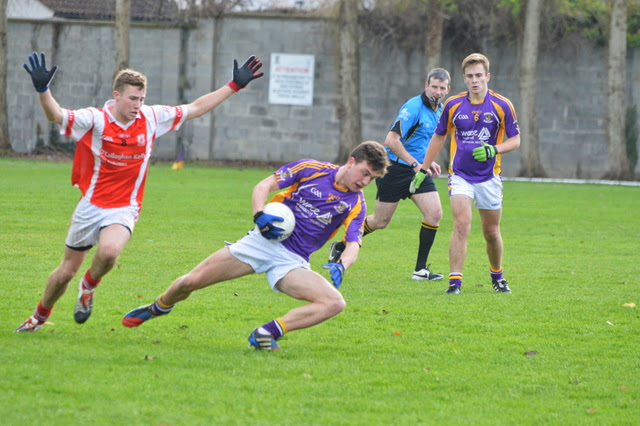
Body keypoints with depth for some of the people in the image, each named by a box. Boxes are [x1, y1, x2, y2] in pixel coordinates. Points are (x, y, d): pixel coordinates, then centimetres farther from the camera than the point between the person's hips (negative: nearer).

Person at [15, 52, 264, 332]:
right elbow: (56, 115, -26)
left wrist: (235, 85, 7)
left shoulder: (152, 118, -3)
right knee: (66, 271, 9)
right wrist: (42, 89, -46)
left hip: (124, 209, 1)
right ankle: (40, 316, 36)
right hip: (90, 206, -1)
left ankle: (89, 287, 2)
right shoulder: (94, 120, -12)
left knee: (109, 251, -31)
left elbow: (195, 109, 7)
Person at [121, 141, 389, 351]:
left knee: (334, 303, -25)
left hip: (292, 262, 1)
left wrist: (341, 265, -28)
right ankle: (158, 308, 25)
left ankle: (267, 333, -25)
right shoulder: (311, 169, -1)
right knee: (191, 281, -8)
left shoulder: (356, 204, 1)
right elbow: (263, 186, 0)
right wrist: (259, 215, -18)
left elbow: (353, 245, -6)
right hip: (264, 241, -1)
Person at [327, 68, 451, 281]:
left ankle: (421, 269, -4)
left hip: (418, 169, 7)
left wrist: (428, 161, 13)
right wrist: (414, 163, -26)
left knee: (434, 213, -10)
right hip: (396, 167, -7)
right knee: (380, 221, 2)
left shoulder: (439, 110, 9)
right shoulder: (413, 107, -19)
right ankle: (340, 246, 25)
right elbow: (391, 140, -26)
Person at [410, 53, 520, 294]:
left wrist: (494, 150, -20)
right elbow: (439, 137, 13)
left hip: (489, 178, 0)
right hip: (460, 175, 0)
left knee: (491, 232, 9)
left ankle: (497, 276, 32)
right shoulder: (453, 105, 0)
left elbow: (515, 140, 0)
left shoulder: (502, 106, -5)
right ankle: (455, 281, -19)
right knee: (462, 225, -18)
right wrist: (423, 169, 14)